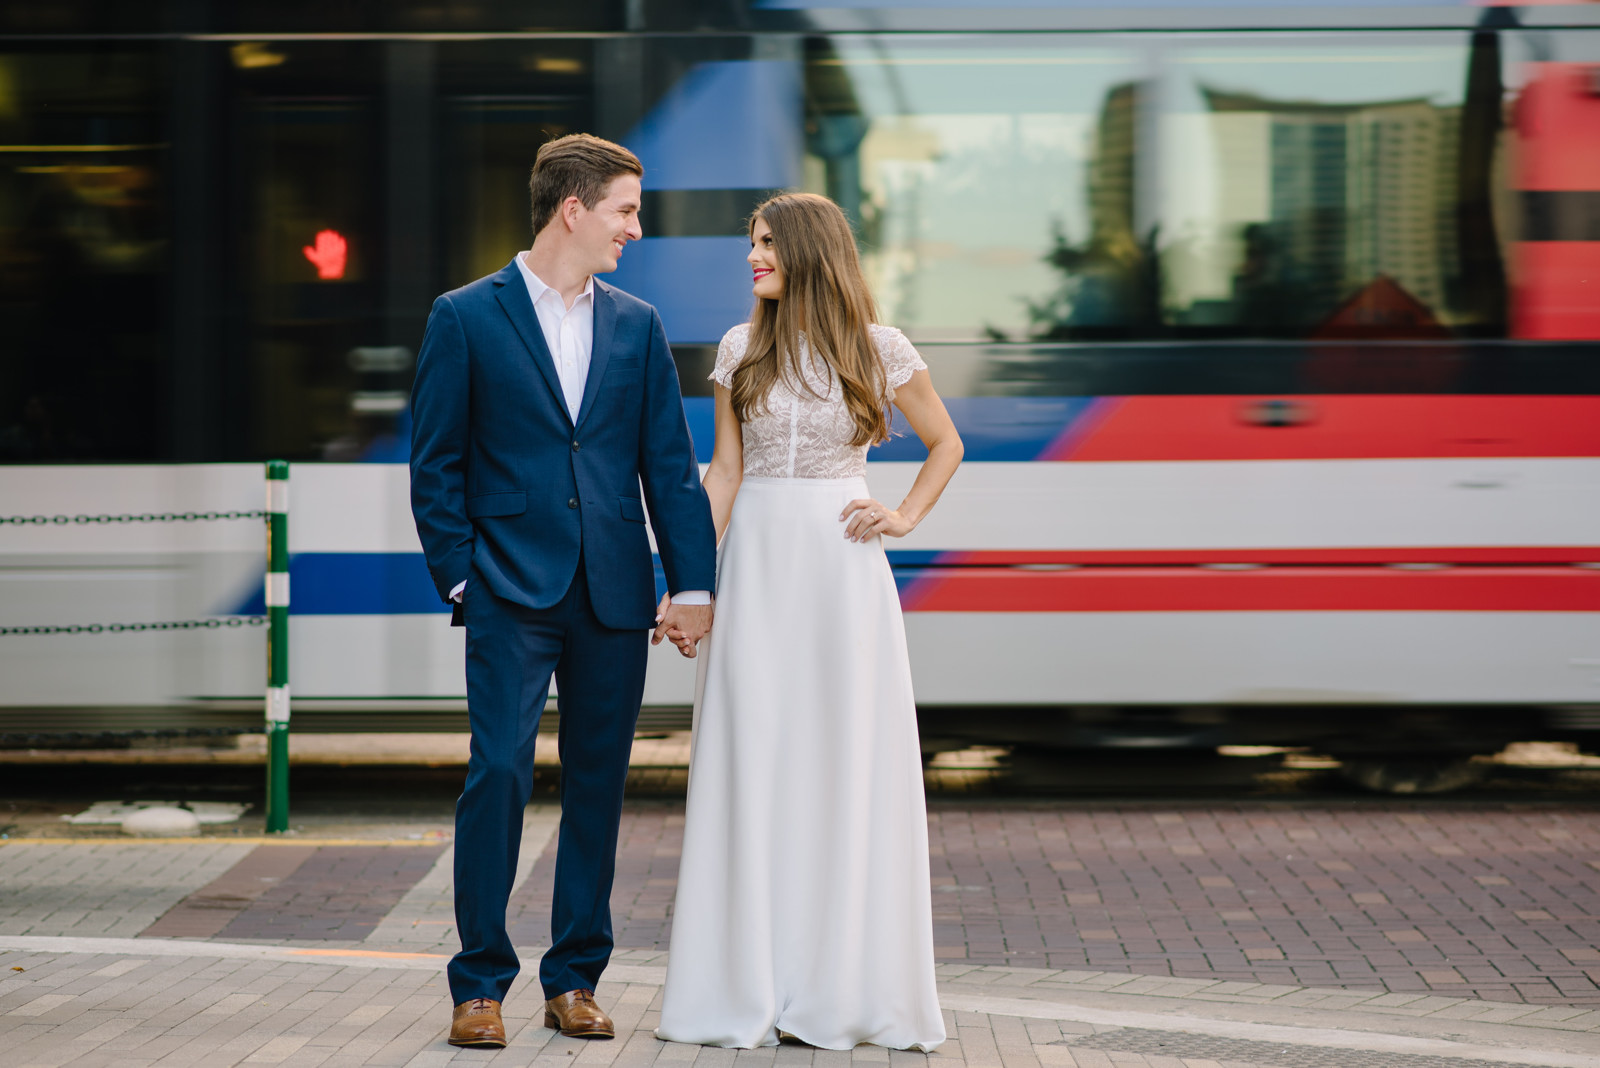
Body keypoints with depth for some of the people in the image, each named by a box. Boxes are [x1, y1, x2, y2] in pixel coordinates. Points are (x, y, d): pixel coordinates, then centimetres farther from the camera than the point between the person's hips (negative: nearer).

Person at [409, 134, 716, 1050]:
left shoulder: (637, 326, 11)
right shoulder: (466, 318, 1)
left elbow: (672, 465, 9)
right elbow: (435, 463, 2)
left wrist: (694, 585, 2)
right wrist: (460, 577, -5)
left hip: (613, 595, 4)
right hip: (513, 593, -4)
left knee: (599, 784, 6)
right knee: (499, 774, -9)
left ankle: (575, 980, 15)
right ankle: (481, 984, 1)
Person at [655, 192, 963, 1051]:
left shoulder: (879, 350, 0)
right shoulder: (740, 349, 6)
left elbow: (945, 444, 13)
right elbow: (723, 471, 7)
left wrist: (905, 517, -1)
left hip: (842, 569, -2)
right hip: (756, 565, 2)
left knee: (847, 765, 0)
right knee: (750, 766, 1)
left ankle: (844, 982, 9)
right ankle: (750, 987, 8)